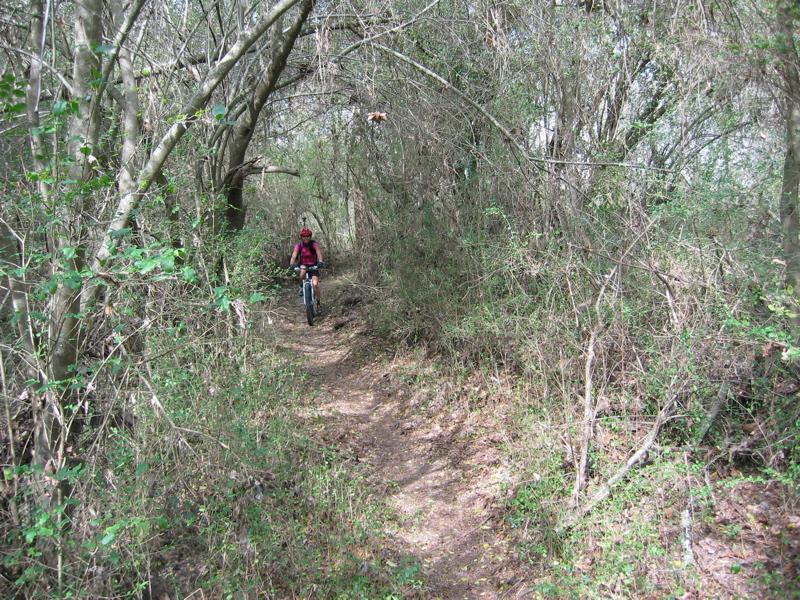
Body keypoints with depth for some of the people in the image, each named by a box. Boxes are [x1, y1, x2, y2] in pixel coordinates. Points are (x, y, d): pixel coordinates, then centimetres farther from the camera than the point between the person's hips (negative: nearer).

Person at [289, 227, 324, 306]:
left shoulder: (314, 244, -14)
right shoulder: (298, 245, -12)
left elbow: (319, 253, -29)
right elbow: (294, 256, -24)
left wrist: (320, 262, -49)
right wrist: (291, 264, -43)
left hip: (313, 266, -1)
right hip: (304, 265, 1)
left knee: (315, 284, -18)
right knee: (303, 270, -37)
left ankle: (319, 302, 0)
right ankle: (301, 287, -12)